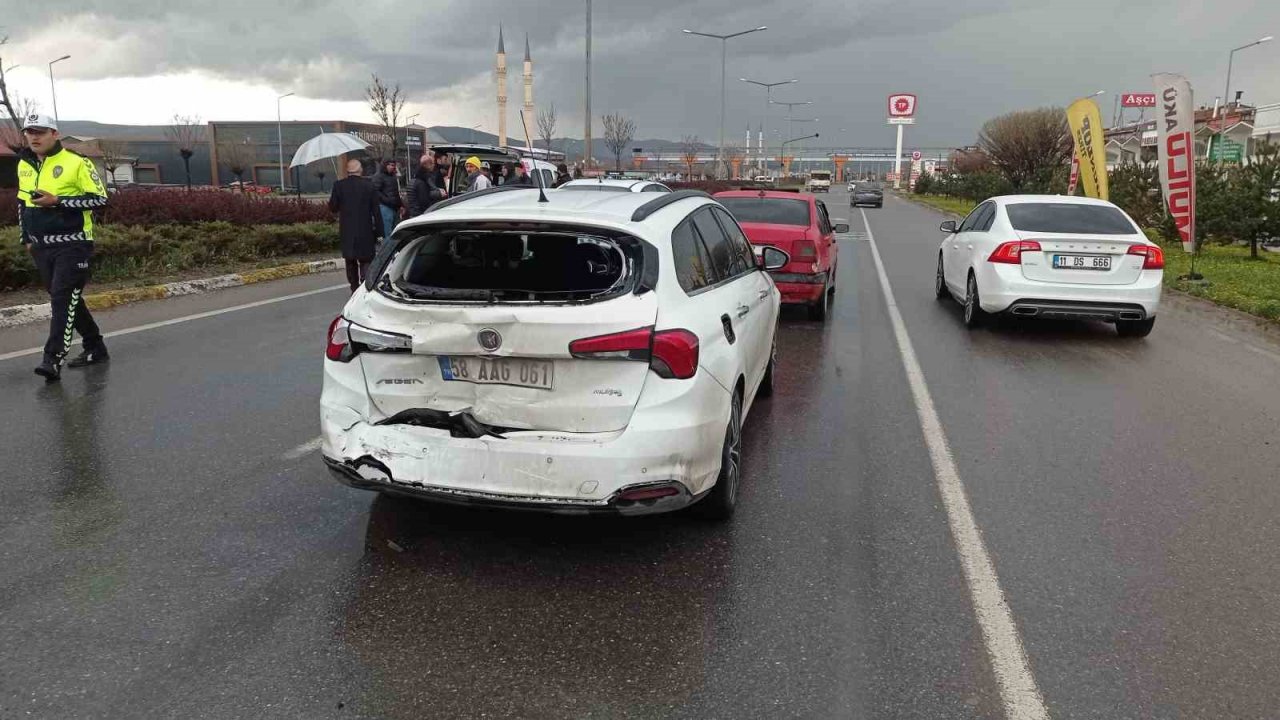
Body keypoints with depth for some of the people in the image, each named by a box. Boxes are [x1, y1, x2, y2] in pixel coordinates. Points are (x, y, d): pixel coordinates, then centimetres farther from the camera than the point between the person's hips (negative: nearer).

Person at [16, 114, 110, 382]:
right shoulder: (24, 165, 13)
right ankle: (95, 349, 23)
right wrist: (26, 238, 20)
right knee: (67, 300, 12)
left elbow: (99, 199, -12)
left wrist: (57, 201, -19)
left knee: (64, 300, -12)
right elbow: (22, 203, 25)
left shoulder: (77, 163, -8)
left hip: (72, 245, -7)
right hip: (41, 248, 7)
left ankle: (53, 360, -14)